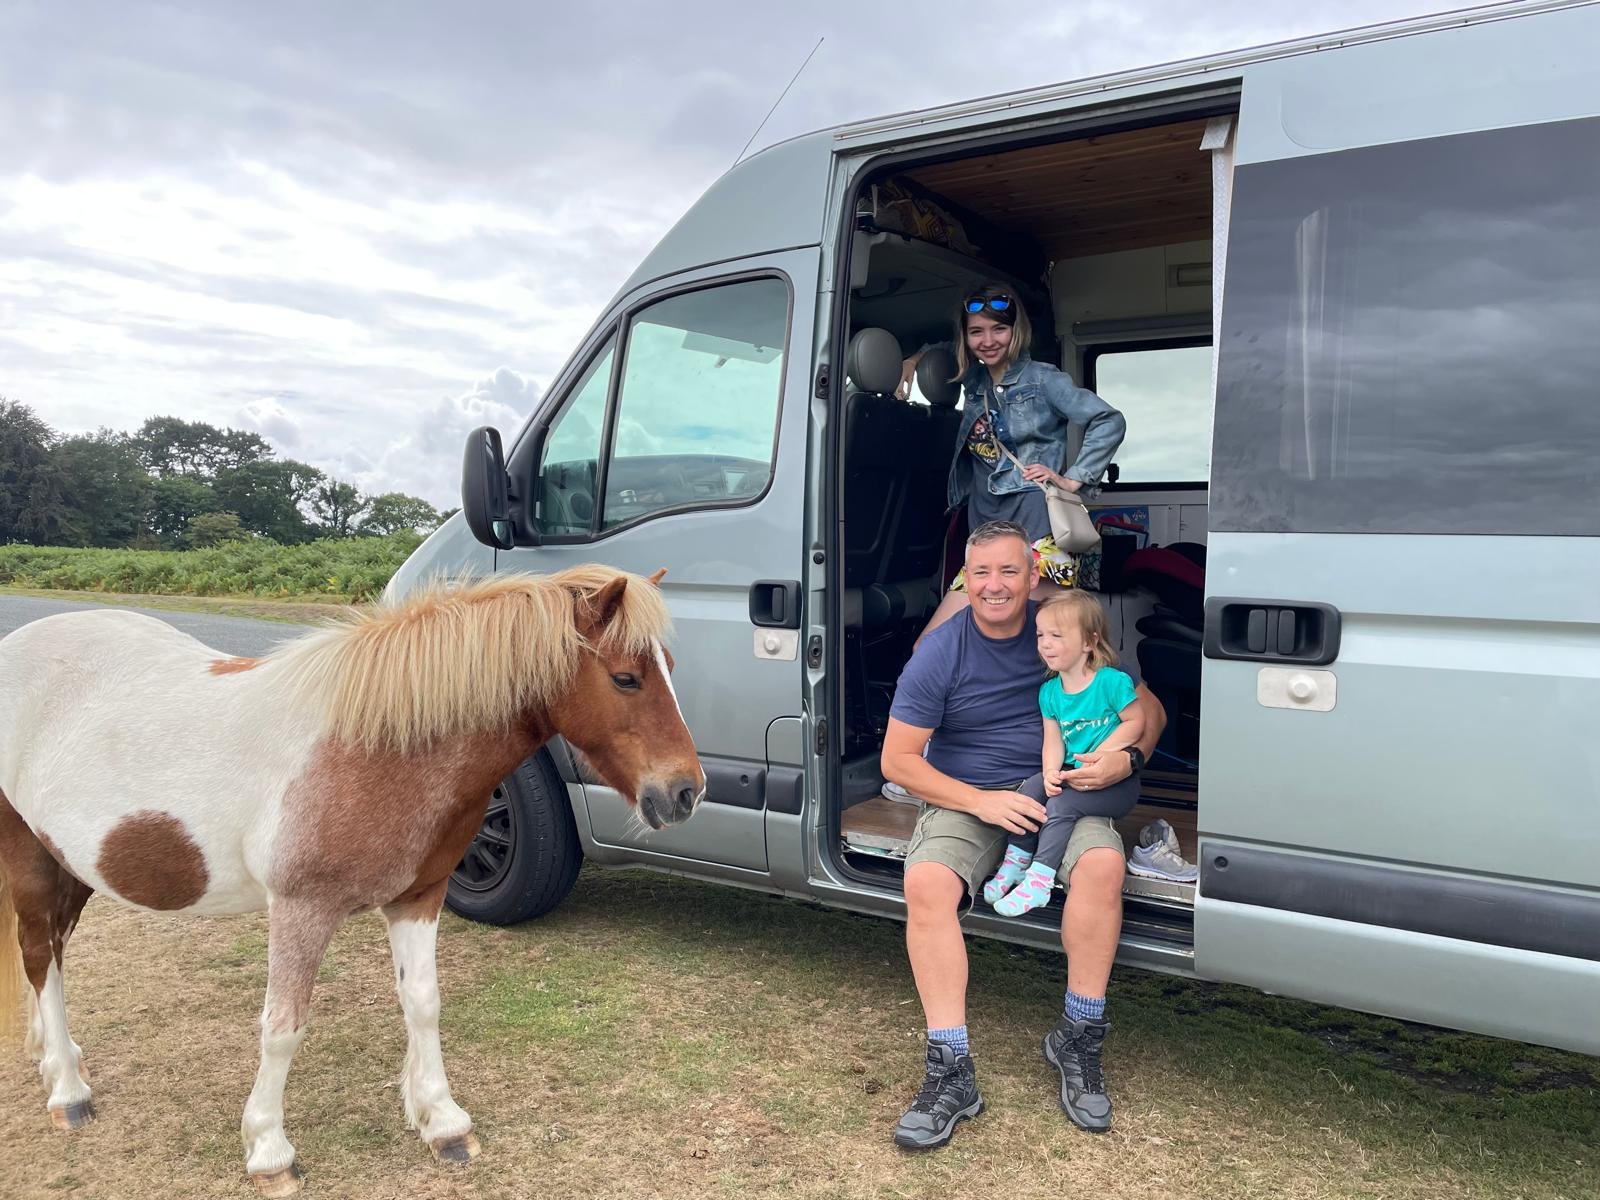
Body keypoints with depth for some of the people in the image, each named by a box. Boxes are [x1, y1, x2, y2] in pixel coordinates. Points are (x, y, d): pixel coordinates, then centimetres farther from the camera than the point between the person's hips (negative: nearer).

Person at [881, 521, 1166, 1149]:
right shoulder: (938, 654, -4)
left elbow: (1149, 708, 8)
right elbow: (897, 760, -4)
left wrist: (1127, 757, -15)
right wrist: (980, 801, -15)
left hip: (1060, 791, 1)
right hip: (964, 798, -1)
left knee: (1102, 862, -31)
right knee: (926, 884, -31)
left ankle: (1078, 1039, -14)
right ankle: (951, 1071, -24)